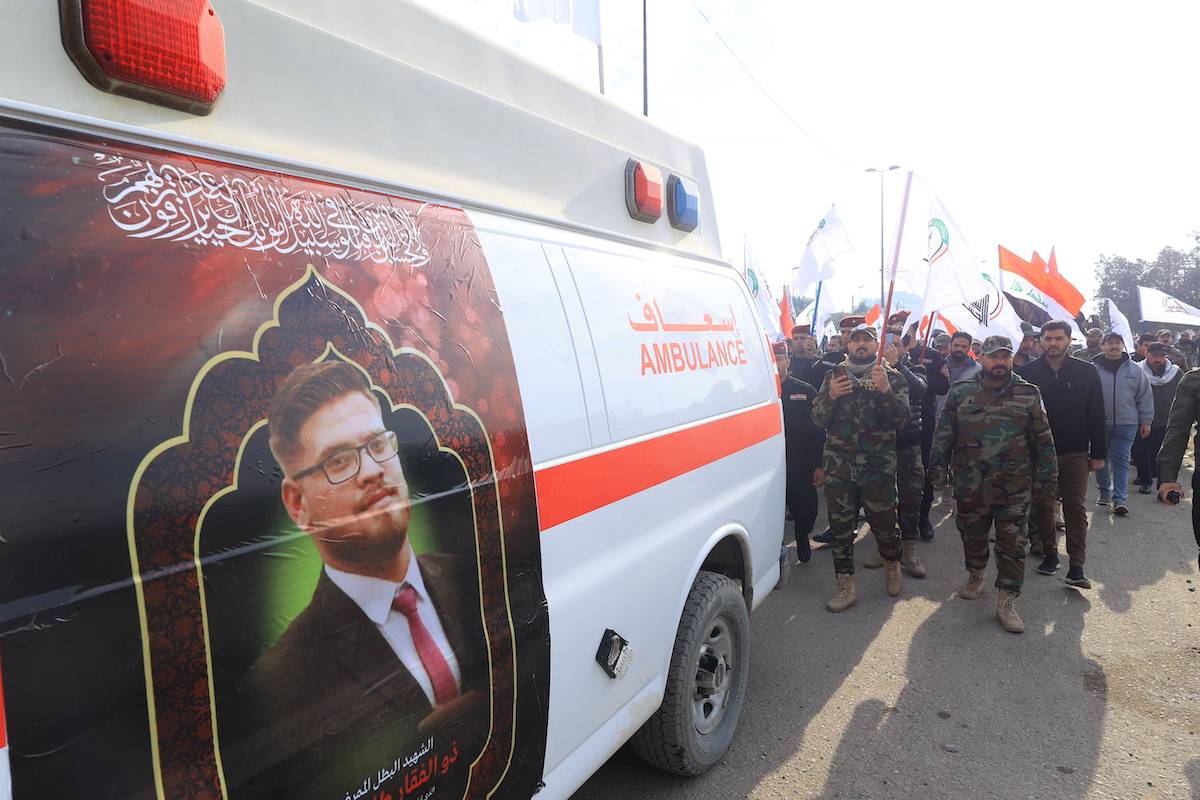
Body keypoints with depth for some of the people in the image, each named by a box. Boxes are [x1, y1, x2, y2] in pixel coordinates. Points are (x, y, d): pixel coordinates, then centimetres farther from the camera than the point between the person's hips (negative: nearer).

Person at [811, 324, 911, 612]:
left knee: (884, 522, 9)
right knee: (840, 525, 6)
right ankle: (846, 587, 17)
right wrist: (831, 396, -15)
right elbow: (818, 418, 4)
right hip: (839, 464, 2)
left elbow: (901, 418, -7)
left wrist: (886, 390, -21)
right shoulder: (835, 374, 10)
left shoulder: (892, 377, 5)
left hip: (879, 465, -1)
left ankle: (891, 566, 38)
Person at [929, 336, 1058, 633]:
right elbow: (944, 434, 4)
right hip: (970, 485, 1)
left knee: (1012, 544, 1)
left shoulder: (1028, 395, 2)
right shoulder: (960, 393, 1)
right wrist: (938, 468, 0)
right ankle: (975, 576, 41)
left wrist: (1046, 479, 4)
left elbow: (1043, 441, 5)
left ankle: (1006, 601, 12)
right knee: (972, 536, 16)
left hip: (1015, 487, 0)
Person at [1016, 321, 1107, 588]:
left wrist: (1098, 453, 0)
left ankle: (1076, 567, 2)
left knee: (1076, 508, -1)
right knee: (1043, 506, 9)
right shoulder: (1027, 373, -3)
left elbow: (1097, 416, 2)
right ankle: (1049, 553, 24)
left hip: (1075, 453, 0)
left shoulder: (1087, 372, 0)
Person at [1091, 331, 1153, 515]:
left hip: (1125, 424, 0)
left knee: (1121, 460, -2)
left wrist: (1146, 421, 7)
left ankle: (1119, 499, -2)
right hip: (1099, 423, 0)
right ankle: (1104, 492, 27)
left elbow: (1145, 397, 9)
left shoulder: (1135, 370, 5)